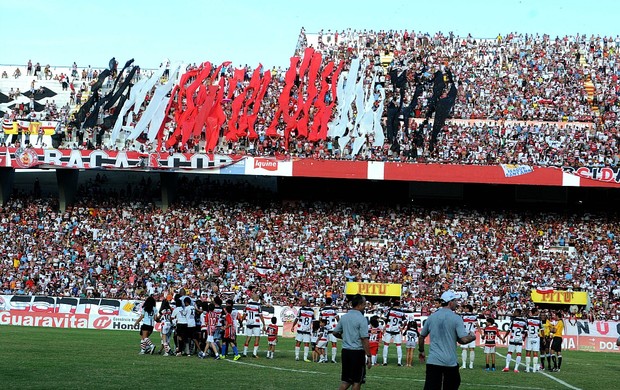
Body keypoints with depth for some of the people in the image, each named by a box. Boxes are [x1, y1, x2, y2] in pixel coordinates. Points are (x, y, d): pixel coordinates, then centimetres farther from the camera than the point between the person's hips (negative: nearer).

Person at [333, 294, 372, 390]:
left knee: (345, 381, 12)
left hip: (345, 351, 6)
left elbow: (335, 333, 17)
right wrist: (368, 356, -15)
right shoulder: (362, 319, -13)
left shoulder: (344, 317, 7)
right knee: (357, 381, 5)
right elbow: (364, 339, -18)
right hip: (357, 352, -6)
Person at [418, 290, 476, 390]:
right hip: (450, 362, -2)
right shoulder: (456, 318, -7)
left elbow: (421, 336, 16)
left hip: (433, 360, 2)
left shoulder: (431, 317, 6)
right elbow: (464, 339, -13)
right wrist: (473, 337, 8)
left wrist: (421, 351, 32)